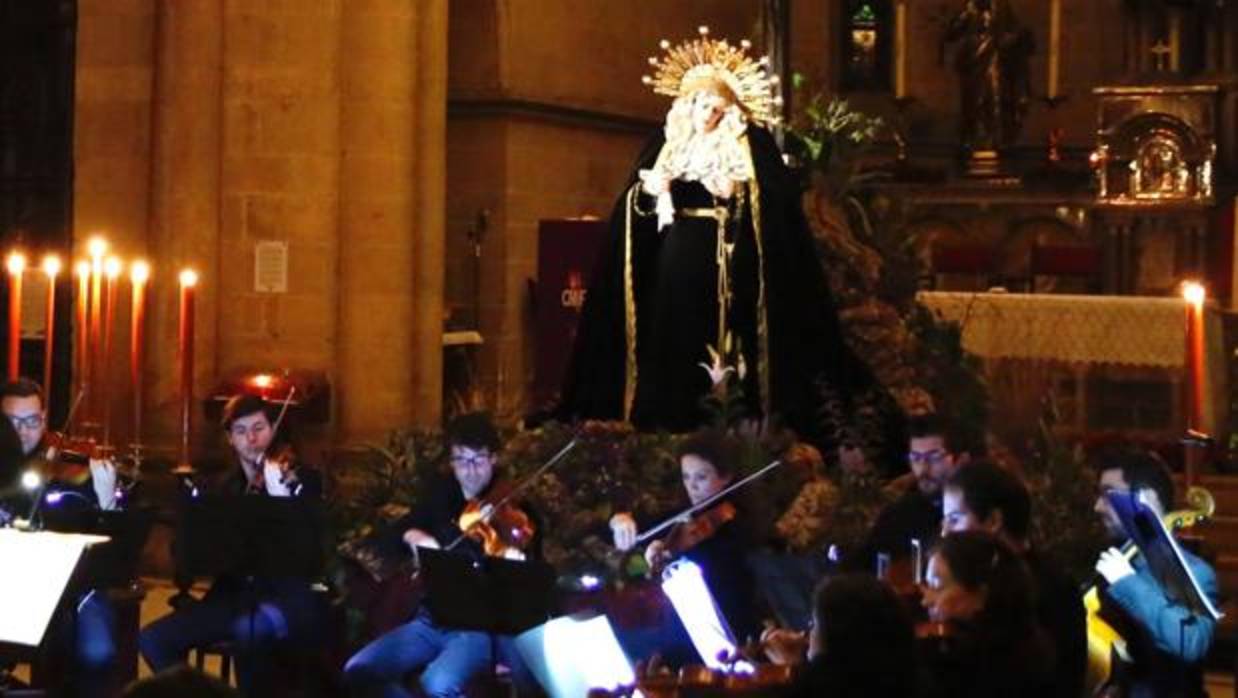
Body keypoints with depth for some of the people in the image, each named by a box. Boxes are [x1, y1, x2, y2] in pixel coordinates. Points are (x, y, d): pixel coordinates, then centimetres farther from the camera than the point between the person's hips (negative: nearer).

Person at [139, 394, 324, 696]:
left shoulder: (303, 479, 1)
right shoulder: (217, 487, 14)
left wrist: (281, 496, -29)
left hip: (292, 596, -5)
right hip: (235, 593, 5)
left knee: (250, 628, -40)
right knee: (153, 639, -13)